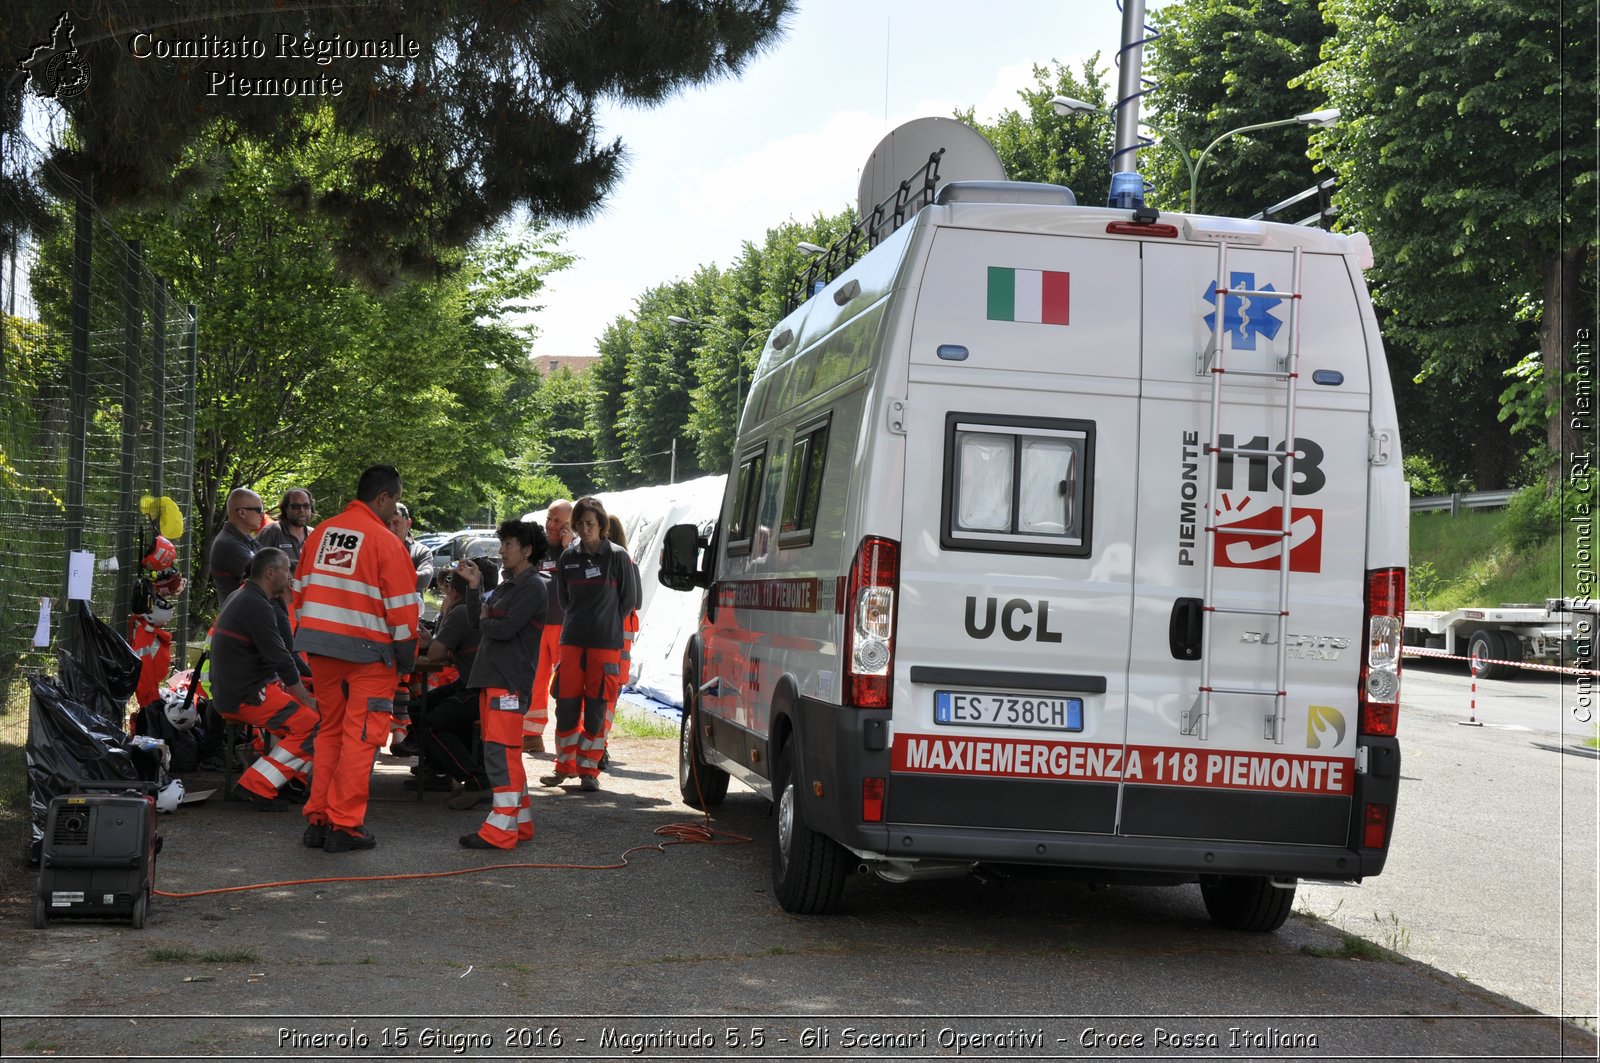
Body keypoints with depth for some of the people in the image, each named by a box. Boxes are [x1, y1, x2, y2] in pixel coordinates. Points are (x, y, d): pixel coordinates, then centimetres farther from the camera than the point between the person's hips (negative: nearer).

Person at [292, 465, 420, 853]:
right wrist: (407, 654, 2)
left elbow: (300, 590, 14)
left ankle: (318, 820, 18)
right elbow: (401, 606, -10)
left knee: (330, 730, 17)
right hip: (366, 651, -6)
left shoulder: (321, 532, 8)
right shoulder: (385, 541, -10)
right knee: (361, 736, 1)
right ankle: (344, 825, 2)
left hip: (319, 646, 6)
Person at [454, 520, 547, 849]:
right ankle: (521, 822, 19)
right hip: (490, 676, 10)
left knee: (501, 752, -12)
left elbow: (505, 628, -18)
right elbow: (476, 621, 15)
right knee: (507, 753, 13)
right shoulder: (506, 585, 21)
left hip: (510, 680, -10)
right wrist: (474, 585, 7)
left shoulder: (532, 587, -9)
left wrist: (485, 621, 2)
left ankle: (501, 829, -14)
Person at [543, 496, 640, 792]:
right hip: (572, 640, 3)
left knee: (596, 708, -1)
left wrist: (606, 624, 7)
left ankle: (589, 769, 8)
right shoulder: (568, 556, 6)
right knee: (566, 704, 4)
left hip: (605, 644, -3)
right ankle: (565, 765, 17)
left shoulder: (618, 556, -3)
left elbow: (630, 600, 4)